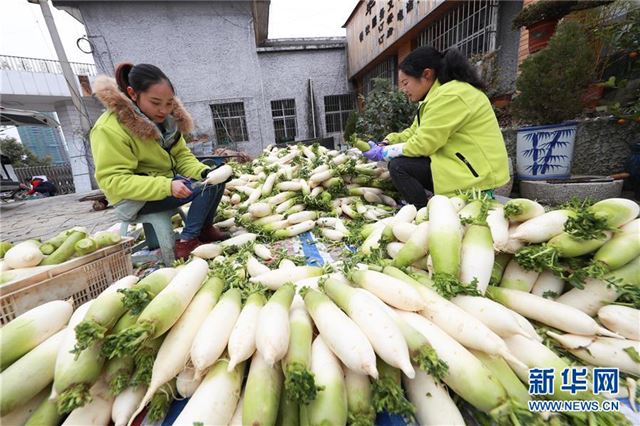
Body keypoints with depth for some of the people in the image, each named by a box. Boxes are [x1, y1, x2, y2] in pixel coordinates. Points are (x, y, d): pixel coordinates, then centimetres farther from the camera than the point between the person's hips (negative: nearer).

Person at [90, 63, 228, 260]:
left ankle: (205, 228, 7)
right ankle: (187, 242, -16)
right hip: (136, 199, -7)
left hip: (165, 183, 8)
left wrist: (204, 172, -18)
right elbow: (114, 180, -23)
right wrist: (167, 186, -35)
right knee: (207, 187, -23)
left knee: (215, 179, -3)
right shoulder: (109, 129, -20)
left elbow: (182, 156, 2)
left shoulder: (165, 119, 3)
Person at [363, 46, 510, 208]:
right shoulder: (438, 94, 14)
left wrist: (383, 153, -10)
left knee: (398, 166, -18)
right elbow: (414, 132, 13)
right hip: (462, 163, 10)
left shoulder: (449, 95, -17)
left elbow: (422, 144, -21)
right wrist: (386, 144, -1)